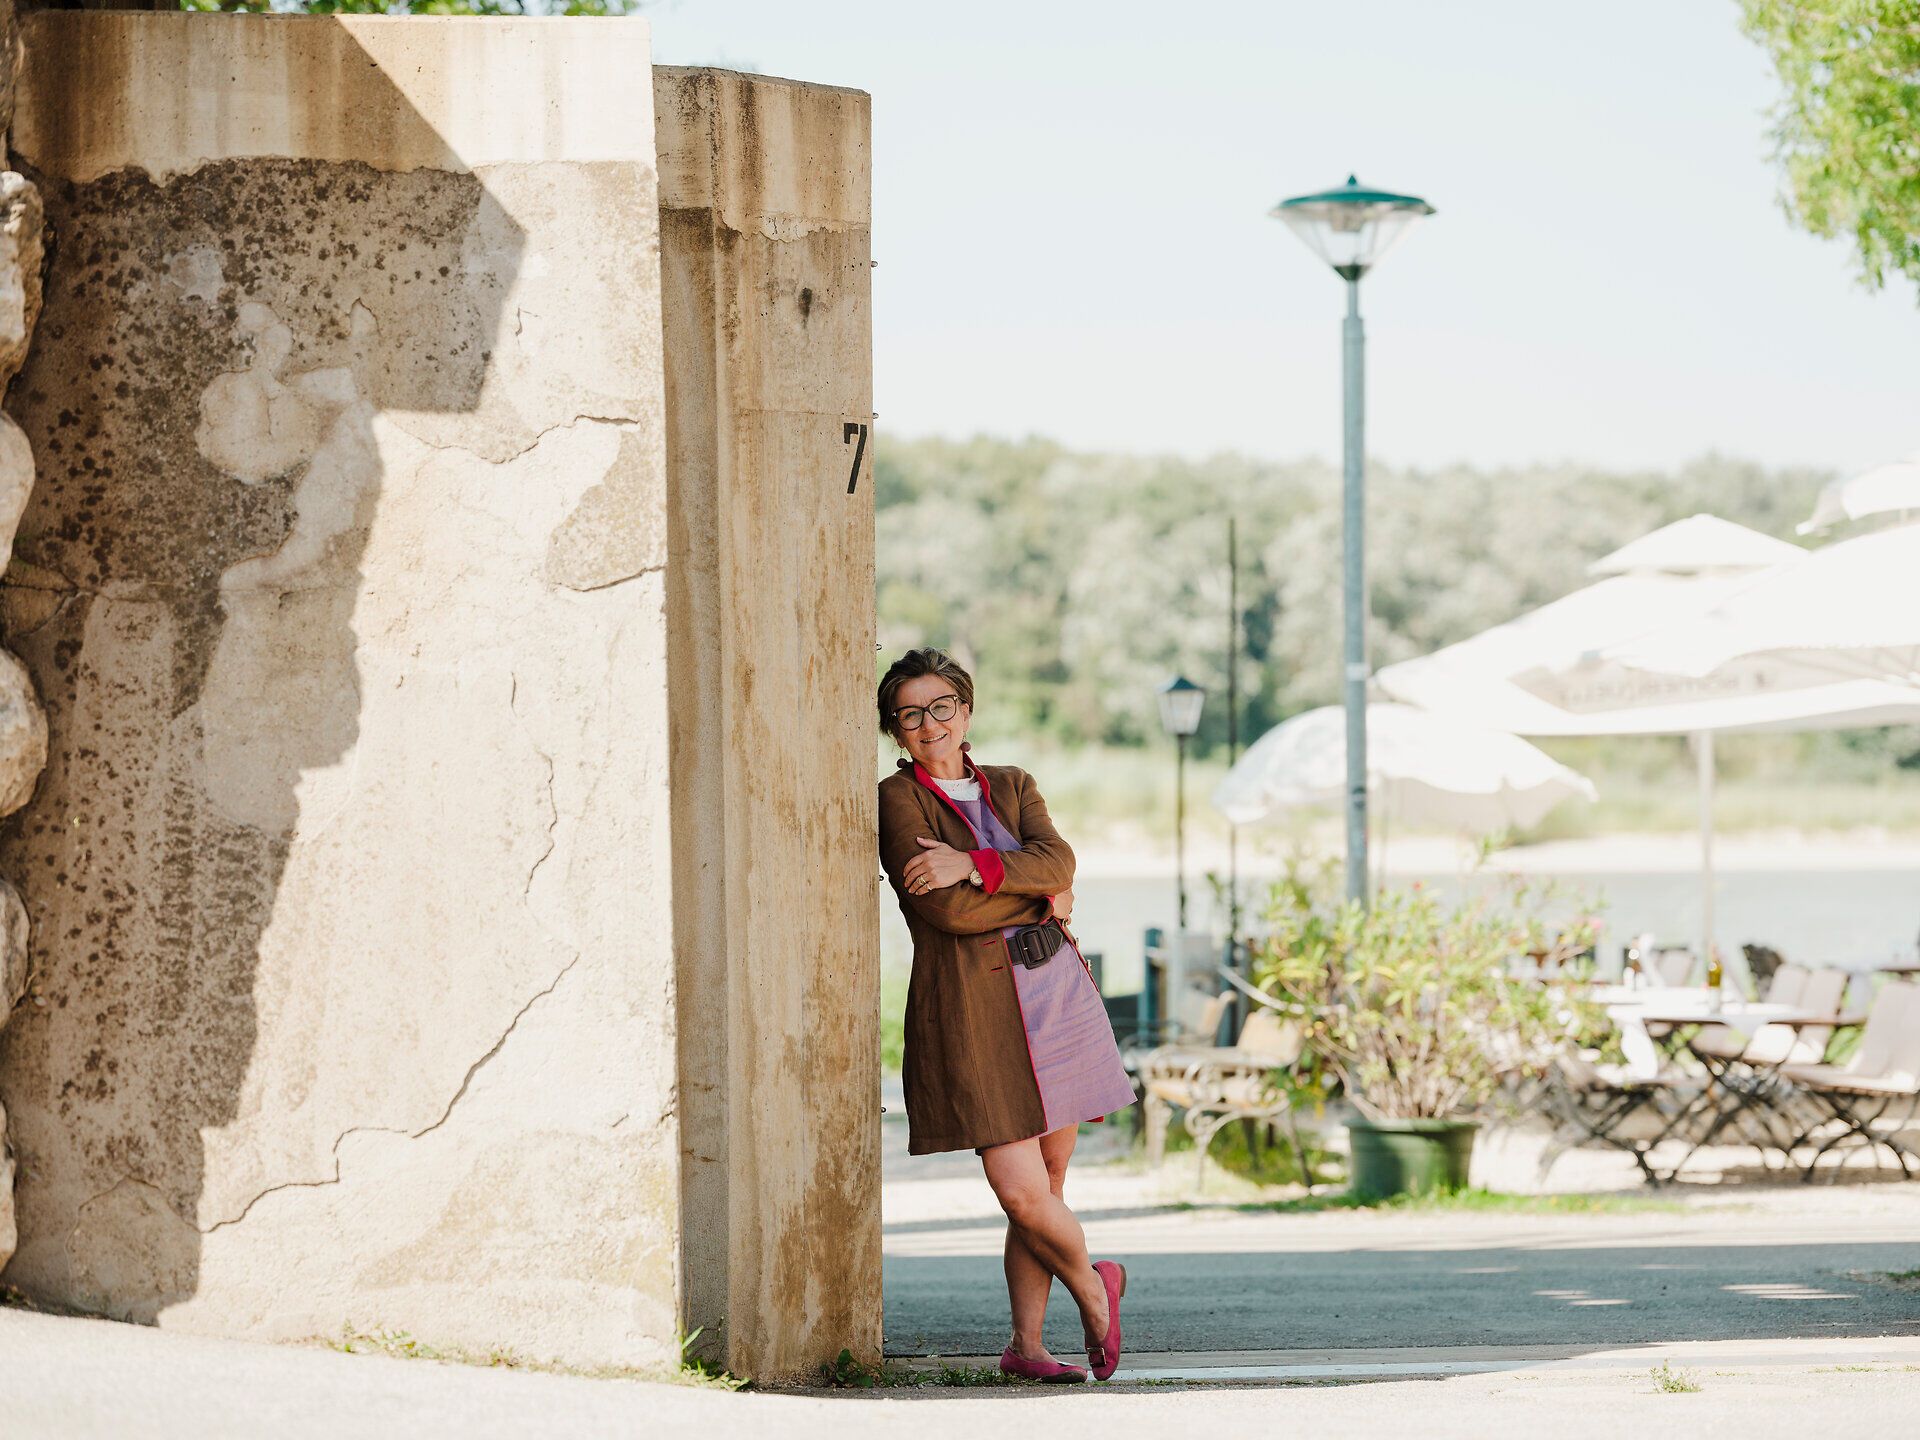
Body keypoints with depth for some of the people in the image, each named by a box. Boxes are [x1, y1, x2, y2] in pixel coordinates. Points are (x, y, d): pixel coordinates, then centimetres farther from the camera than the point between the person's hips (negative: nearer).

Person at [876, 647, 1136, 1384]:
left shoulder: (1012, 787, 15)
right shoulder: (898, 799, -1)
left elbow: (1057, 859, -5)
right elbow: (946, 909, -13)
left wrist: (973, 863, -18)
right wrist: (1042, 901, -2)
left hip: (1054, 993, 5)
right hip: (972, 1009, -5)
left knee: (1046, 1188, 5)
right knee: (1022, 1192, -12)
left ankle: (1025, 1344, 17)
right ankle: (1093, 1287, 16)